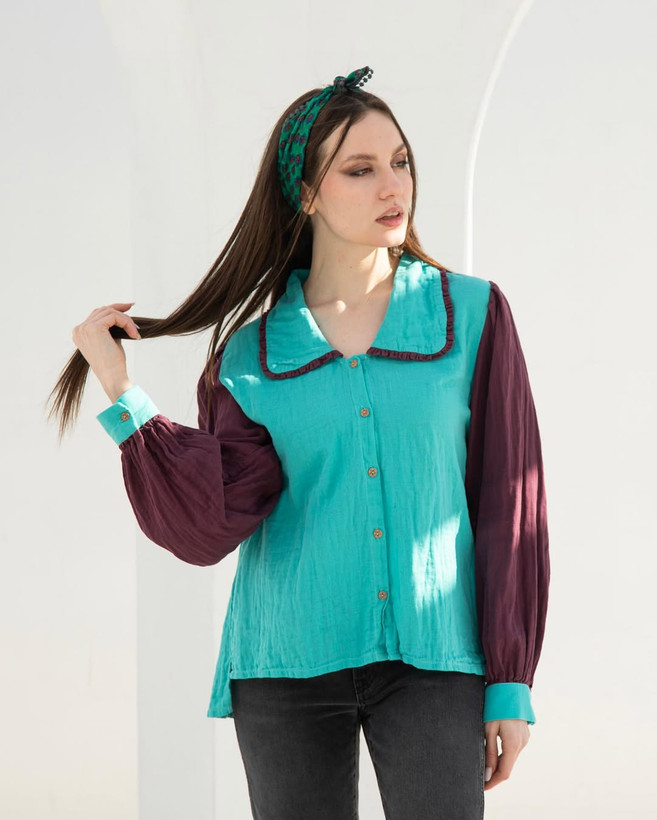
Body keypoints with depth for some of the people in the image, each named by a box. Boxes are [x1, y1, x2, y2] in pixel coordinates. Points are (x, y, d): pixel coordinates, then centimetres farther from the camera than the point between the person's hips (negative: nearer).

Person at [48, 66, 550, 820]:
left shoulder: (470, 314, 3)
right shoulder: (253, 355, 4)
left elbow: (509, 502, 2)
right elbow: (207, 526, -6)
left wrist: (510, 682, -2)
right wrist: (121, 394, -11)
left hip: (430, 659, -1)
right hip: (288, 666, 1)